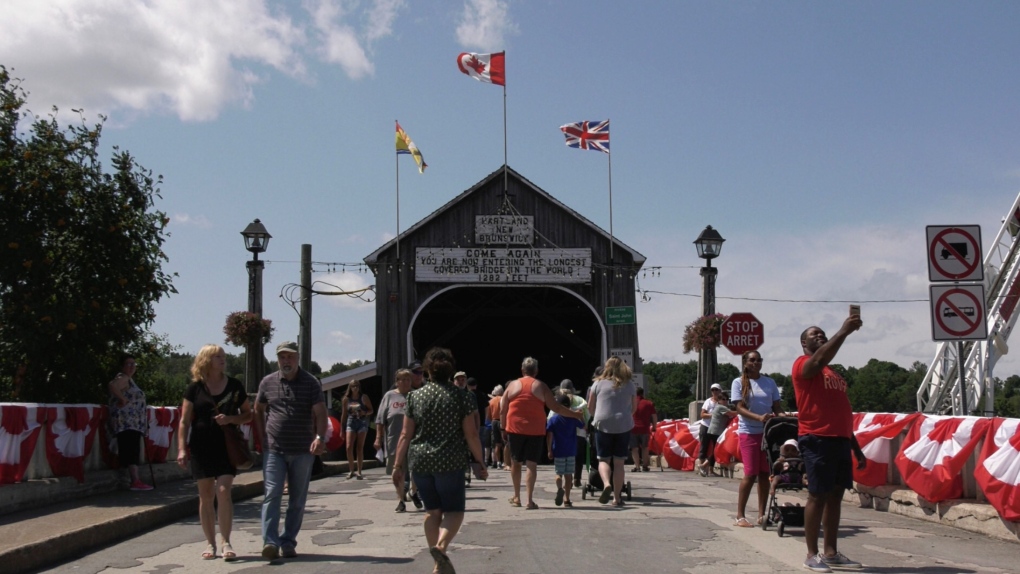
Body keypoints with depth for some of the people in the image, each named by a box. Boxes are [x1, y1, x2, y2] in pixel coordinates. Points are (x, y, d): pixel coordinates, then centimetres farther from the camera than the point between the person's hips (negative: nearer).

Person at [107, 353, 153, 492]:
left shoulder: (129, 379, 23)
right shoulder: (123, 378, -8)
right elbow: (112, 386, -29)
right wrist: (122, 398, -21)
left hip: (133, 423, 10)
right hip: (126, 422, -10)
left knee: (133, 451, 8)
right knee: (131, 450, -15)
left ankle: (135, 480, 9)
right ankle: (135, 481, -19)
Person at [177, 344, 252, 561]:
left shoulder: (235, 386, 4)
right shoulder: (195, 388, 1)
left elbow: (248, 415, 10)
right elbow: (184, 421, 1)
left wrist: (230, 419, -9)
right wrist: (182, 448, -8)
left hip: (227, 447, 0)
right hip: (201, 448, 0)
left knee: (224, 491, -12)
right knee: (206, 496, 5)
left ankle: (225, 542, -4)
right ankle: (210, 543, 16)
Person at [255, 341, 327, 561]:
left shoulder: (311, 383, -2)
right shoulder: (268, 382, 5)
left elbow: (320, 412, -10)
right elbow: (258, 409, 19)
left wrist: (320, 437, -26)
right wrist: (263, 435, 9)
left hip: (303, 451, 0)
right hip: (274, 450, 0)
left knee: (297, 500, 6)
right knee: (272, 495, -11)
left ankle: (288, 542, 16)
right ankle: (270, 542, -14)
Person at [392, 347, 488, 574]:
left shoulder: (415, 396, 3)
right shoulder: (462, 396, -3)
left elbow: (405, 435, 3)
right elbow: (471, 434, -4)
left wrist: (398, 465, 8)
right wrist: (480, 462, 5)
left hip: (420, 462, 3)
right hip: (450, 462, -3)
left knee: (432, 510, 16)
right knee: (454, 510, 7)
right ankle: (441, 546, -20)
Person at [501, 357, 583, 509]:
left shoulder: (513, 385, 5)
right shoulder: (541, 386, 0)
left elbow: (502, 411, 4)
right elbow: (556, 408, -1)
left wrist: (503, 429, 14)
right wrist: (575, 415, 8)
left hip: (515, 429, 1)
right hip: (536, 431, -1)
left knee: (515, 462, 15)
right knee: (532, 464, 1)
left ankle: (516, 497, 23)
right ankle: (530, 500, -4)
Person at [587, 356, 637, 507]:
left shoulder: (599, 383, 3)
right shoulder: (629, 385, 6)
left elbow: (590, 407, 9)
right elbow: (634, 408, 15)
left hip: (603, 425, -1)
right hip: (624, 426, 1)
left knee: (603, 460, 8)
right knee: (619, 462, 7)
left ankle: (606, 484, -19)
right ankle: (617, 497, 7)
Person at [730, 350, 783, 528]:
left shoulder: (769, 383, 11)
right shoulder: (739, 382, 1)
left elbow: (777, 407, 11)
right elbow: (740, 408, -7)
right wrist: (759, 417, -24)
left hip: (768, 432, 4)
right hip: (749, 432, -4)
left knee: (764, 473, 5)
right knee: (751, 473, -8)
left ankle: (762, 514, 13)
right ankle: (740, 516, -2)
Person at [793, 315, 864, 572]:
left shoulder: (833, 372, 23)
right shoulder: (803, 364, -2)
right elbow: (820, 359, -27)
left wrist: (855, 445, 19)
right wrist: (843, 332, -28)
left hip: (840, 439, 8)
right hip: (817, 439, -8)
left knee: (836, 495, 8)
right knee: (818, 495, -6)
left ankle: (831, 552, 15)